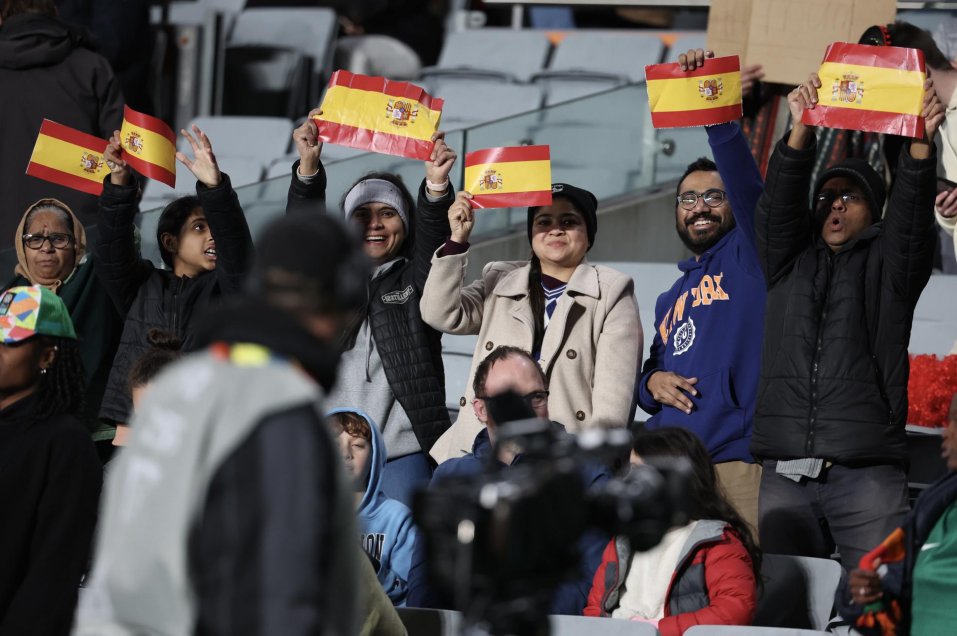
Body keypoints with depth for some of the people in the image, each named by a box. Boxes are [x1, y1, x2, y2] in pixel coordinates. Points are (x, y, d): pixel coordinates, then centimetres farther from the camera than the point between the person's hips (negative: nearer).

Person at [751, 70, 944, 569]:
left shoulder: (886, 264, 12)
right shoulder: (789, 262, 19)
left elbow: (910, 215, -6)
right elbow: (779, 202, 3)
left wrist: (919, 144, -24)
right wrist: (801, 129, -13)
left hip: (867, 473, -3)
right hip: (785, 471, 3)